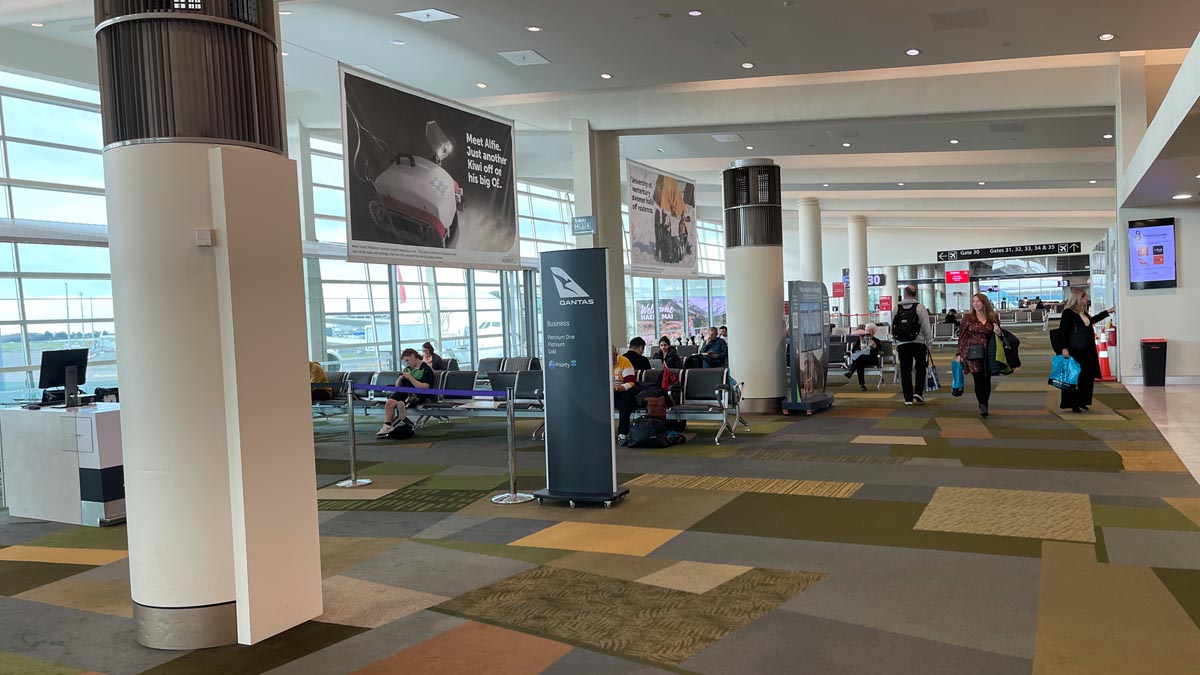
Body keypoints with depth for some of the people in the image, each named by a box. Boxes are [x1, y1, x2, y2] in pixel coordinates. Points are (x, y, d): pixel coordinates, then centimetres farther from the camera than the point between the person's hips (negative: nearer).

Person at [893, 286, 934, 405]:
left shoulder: (897, 309, 5)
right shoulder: (920, 307, -3)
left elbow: (893, 327, 9)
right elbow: (926, 327, -6)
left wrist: (896, 343, 18)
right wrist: (930, 343, 0)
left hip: (902, 344, 2)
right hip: (918, 343, -2)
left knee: (905, 370, 4)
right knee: (920, 368, 15)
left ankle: (908, 398, 3)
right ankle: (918, 392, 4)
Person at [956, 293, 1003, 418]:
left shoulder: (993, 318, 8)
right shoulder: (968, 318, 3)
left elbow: (997, 336, 18)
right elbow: (962, 336, 3)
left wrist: (998, 332, -6)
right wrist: (959, 353, 0)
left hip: (988, 354, 2)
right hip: (972, 353, -2)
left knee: (987, 379, 6)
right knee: (978, 379, -8)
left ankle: (984, 405, 19)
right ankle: (982, 406, -7)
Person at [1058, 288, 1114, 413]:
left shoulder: (1083, 312, 13)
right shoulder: (1068, 313, -14)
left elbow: (1091, 321, 34)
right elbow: (1062, 332, -16)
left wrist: (1107, 312, 39)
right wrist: (1064, 348, -23)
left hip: (1086, 351, 9)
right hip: (1074, 352, -9)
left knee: (1087, 377, 11)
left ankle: (1081, 401, 23)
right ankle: (1073, 404, 8)